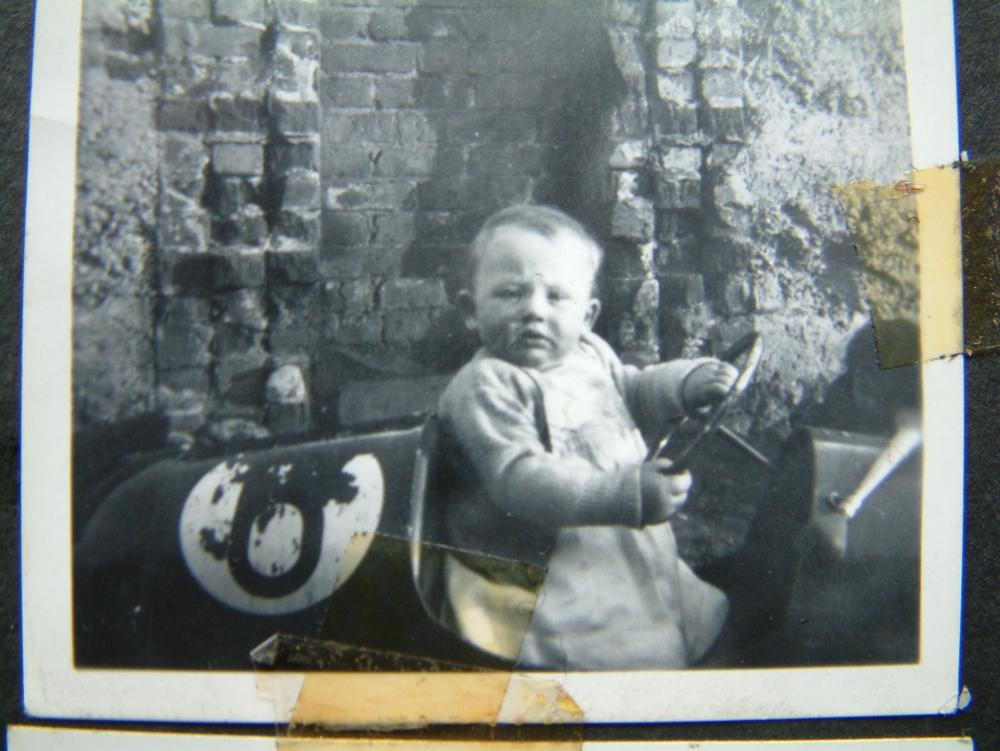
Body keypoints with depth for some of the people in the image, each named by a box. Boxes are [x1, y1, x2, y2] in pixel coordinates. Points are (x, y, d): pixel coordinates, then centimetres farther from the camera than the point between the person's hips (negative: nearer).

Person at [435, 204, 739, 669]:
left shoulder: (590, 354, 6)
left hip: (637, 558, 8)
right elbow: (519, 482, -31)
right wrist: (626, 495, -38)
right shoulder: (485, 388, -21)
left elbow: (634, 392, 24)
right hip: (547, 575, -8)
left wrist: (688, 381, 3)